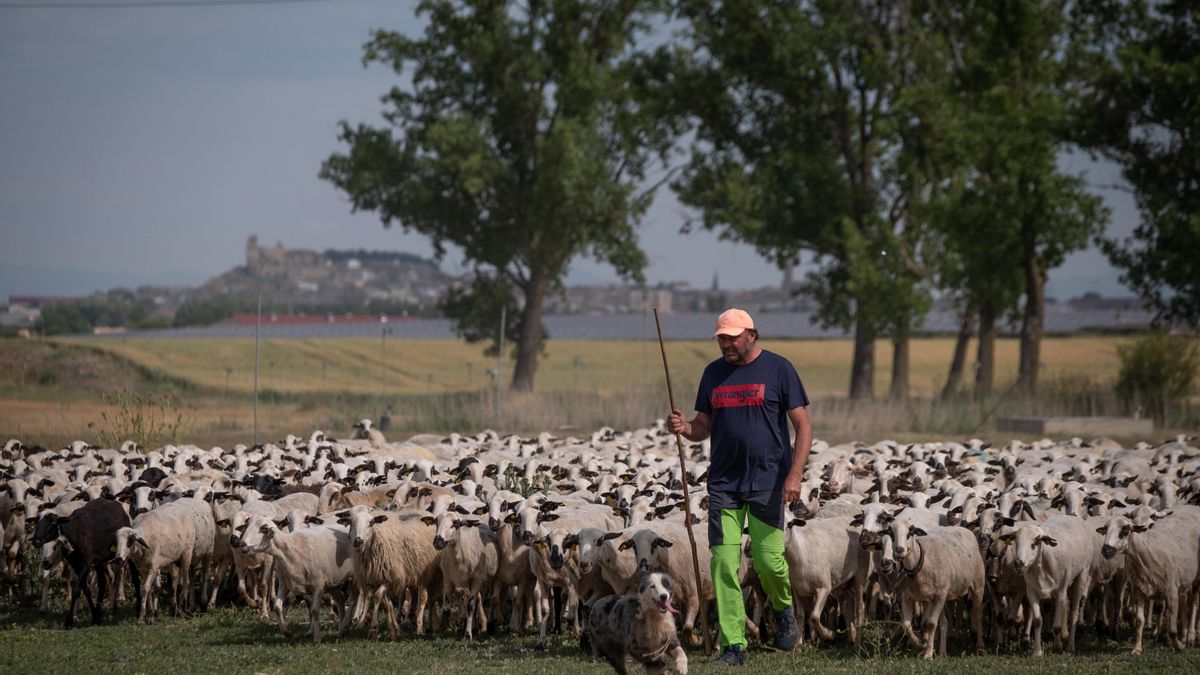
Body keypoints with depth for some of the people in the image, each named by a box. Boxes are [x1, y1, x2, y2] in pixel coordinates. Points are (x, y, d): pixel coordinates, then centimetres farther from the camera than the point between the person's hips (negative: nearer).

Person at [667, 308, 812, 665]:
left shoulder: (778, 369, -2)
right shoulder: (714, 373, 11)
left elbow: (803, 426, -3)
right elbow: (703, 426, 17)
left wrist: (795, 475, -14)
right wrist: (684, 427, -7)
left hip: (768, 482, -4)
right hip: (724, 484, 4)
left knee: (768, 560, -6)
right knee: (724, 564, -5)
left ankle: (784, 611, 27)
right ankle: (734, 645, -2)